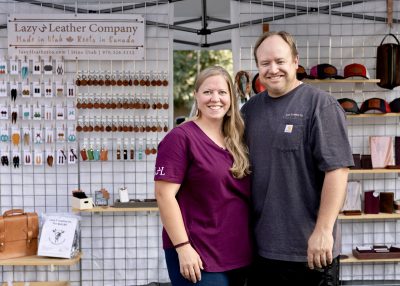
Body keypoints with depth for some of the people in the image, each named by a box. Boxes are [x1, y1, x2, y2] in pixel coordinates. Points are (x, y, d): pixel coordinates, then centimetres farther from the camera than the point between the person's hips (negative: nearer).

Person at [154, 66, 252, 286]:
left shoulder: (237, 141, 10)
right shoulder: (181, 137, -10)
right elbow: (164, 195, -15)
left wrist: (252, 246, 15)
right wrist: (183, 246, -19)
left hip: (238, 254, 7)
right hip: (199, 256, -7)